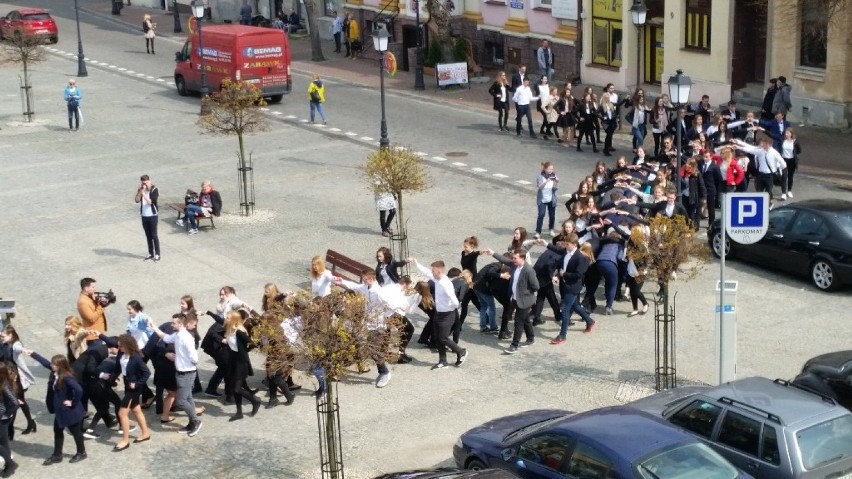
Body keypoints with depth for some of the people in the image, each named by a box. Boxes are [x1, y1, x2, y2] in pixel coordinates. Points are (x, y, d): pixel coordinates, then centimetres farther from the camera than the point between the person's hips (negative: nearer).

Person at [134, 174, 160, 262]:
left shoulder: (155, 190, -13)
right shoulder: (141, 189, 2)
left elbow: (150, 202, -21)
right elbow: (137, 200, -7)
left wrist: (143, 193, -26)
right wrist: (140, 191, -18)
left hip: (153, 215, -5)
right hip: (144, 216, 5)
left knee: (154, 235, -2)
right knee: (148, 235, 12)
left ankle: (157, 254, 6)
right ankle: (150, 253, 21)